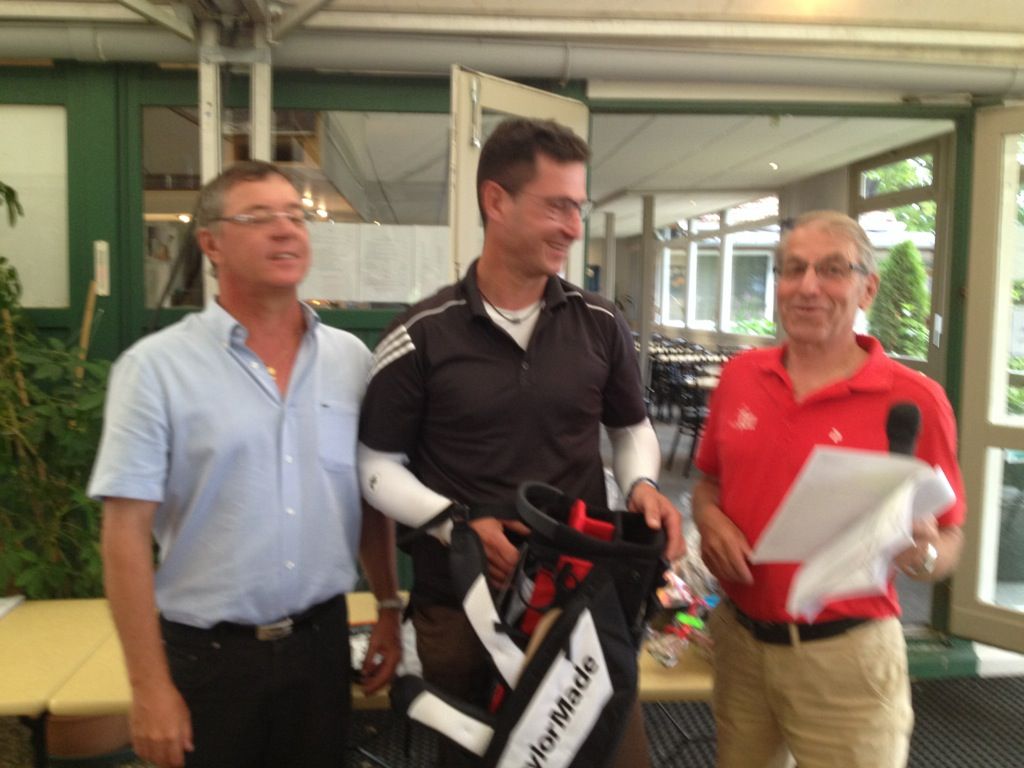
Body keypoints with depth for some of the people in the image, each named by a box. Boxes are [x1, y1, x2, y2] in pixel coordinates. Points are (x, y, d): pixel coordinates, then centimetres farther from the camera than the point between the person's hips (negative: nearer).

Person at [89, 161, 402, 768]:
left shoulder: (351, 358, 3)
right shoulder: (156, 367, -9)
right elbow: (127, 532, -10)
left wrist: (389, 611, 9)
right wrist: (150, 686, -11)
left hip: (323, 642, 4)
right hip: (208, 654, -3)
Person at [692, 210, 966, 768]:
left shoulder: (913, 400, -11)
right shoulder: (739, 376, 1)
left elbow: (948, 543, -4)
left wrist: (920, 553, -25)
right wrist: (709, 519, -7)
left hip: (844, 656, -4)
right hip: (738, 638, 5)